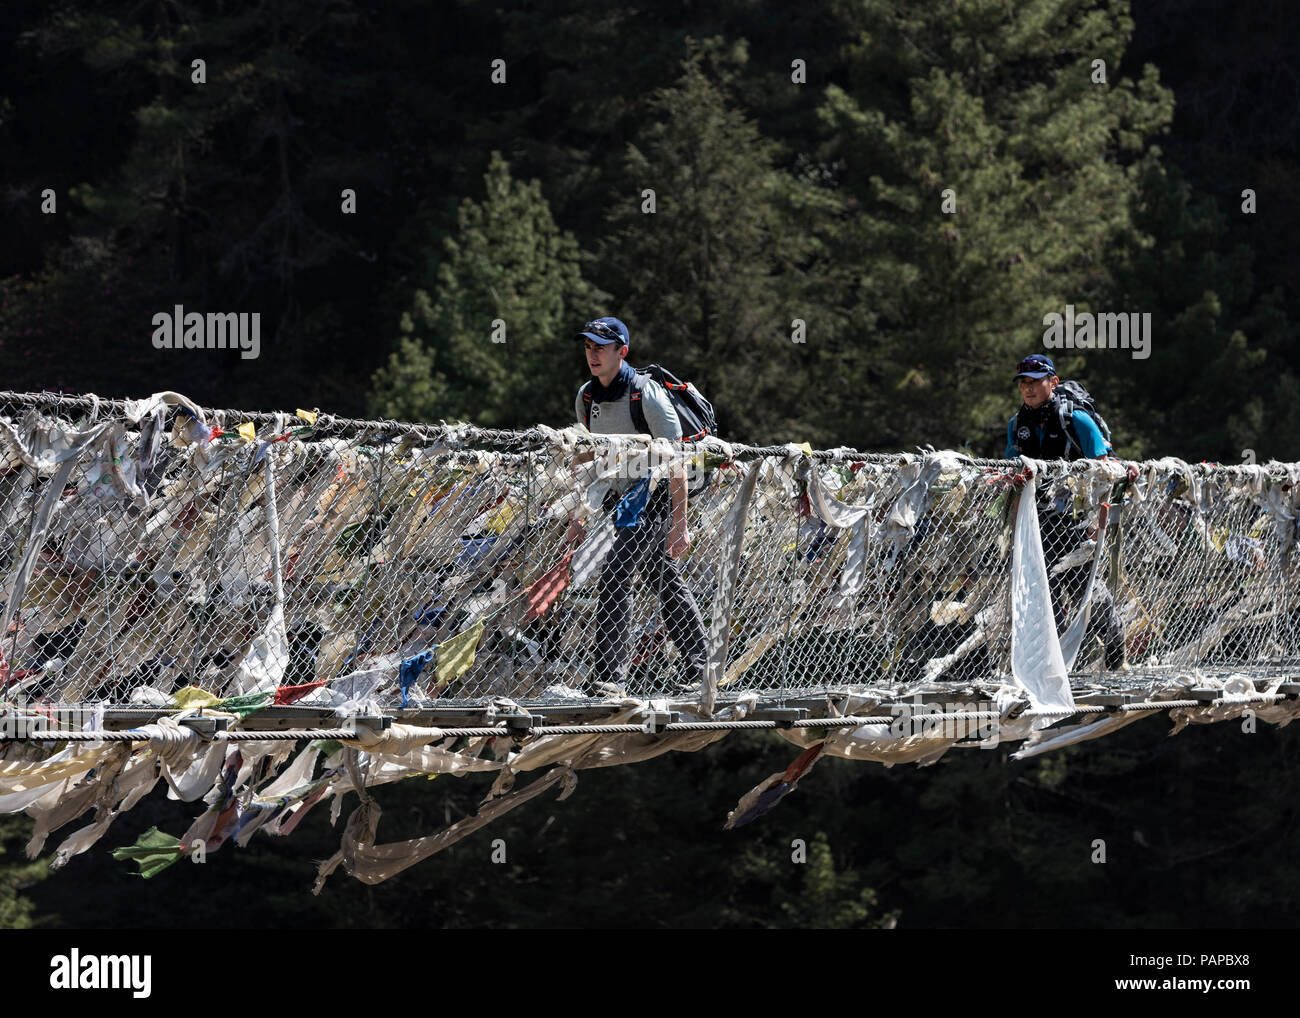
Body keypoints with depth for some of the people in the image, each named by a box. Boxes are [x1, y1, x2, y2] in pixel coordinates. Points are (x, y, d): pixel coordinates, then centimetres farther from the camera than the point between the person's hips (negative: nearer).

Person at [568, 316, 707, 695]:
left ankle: (610, 675, -22)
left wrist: (679, 524, -23)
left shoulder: (646, 394, -20)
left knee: (615, 573, -20)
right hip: (621, 498, 8)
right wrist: (578, 514, 12)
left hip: (656, 497, -8)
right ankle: (699, 667, 26)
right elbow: (586, 456, 15)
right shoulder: (586, 397, 2)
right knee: (665, 581, 15)